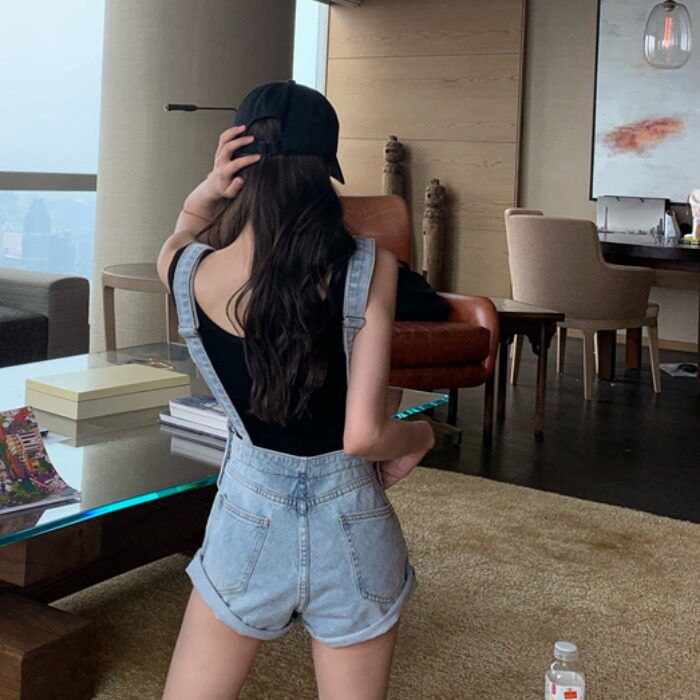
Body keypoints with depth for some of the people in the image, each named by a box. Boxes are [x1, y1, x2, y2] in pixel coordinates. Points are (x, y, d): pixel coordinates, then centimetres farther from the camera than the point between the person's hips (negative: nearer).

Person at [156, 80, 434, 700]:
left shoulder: (190, 273, -12)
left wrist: (206, 194, -7)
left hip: (248, 519, 1)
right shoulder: (369, 268, -18)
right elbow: (364, 435, -20)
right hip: (350, 529, 0)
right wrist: (421, 435, 1)